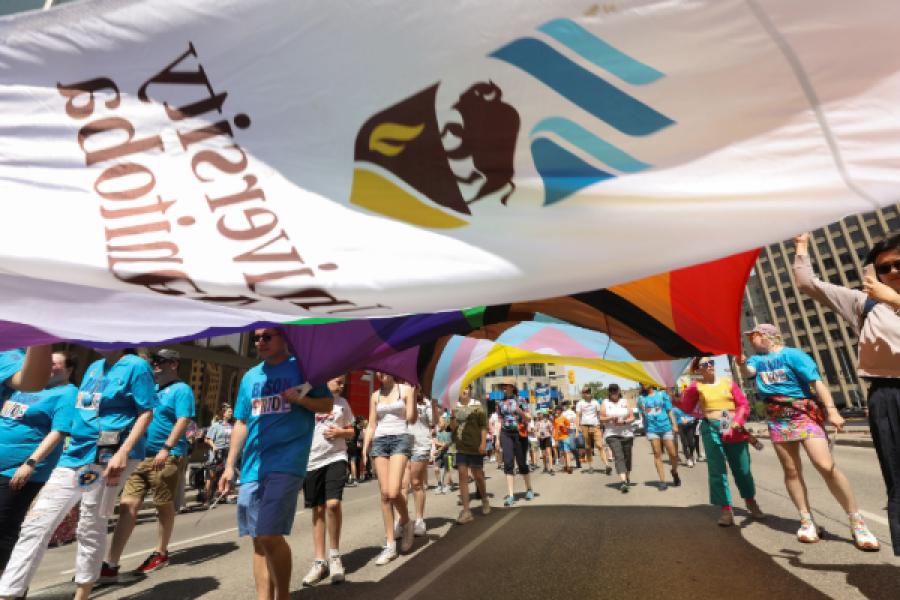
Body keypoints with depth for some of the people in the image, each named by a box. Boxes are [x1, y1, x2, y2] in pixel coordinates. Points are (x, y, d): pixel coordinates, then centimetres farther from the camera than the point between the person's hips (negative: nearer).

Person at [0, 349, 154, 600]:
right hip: (75, 454, 8)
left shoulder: (136, 366, -10)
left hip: (107, 456, -7)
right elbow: (82, 411, 24)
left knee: (91, 529, 5)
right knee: (36, 523, 5)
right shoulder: (94, 367, 15)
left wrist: (123, 452, -23)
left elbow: (146, 413, -15)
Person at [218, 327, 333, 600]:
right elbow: (241, 423, 17)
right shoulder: (250, 376, 14)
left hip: (286, 463, -5)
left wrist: (301, 399, -17)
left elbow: (328, 404, 1)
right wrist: (229, 465, 13)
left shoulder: (302, 367, 0)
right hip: (252, 466, 6)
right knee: (258, 540, 10)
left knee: (270, 536, -10)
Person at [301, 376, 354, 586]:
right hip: (312, 460, 0)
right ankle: (319, 562, 26)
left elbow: (351, 432, 13)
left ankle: (334, 555, 9)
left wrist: (340, 432, -8)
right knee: (318, 510, 10)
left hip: (336, 458, 1)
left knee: (333, 504, -14)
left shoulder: (342, 403, 6)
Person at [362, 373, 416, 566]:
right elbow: (371, 425, 13)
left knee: (393, 492, -17)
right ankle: (390, 545, 13)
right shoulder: (375, 396, 11)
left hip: (400, 439, -4)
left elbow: (412, 419, -5)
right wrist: (365, 448, 4)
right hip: (379, 442, 4)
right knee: (385, 494, 1)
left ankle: (406, 523, 14)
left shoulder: (405, 389, 0)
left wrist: (413, 393, -14)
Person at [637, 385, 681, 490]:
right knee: (657, 455, 0)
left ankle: (674, 472, 30)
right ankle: (662, 481, 7)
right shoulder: (641, 398, 6)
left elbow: (669, 411, 5)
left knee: (673, 454, 2)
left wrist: (674, 425, -1)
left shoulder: (662, 394, 4)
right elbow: (643, 414, 11)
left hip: (666, 427, 0)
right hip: (652, 429, 1)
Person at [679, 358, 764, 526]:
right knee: (717, 470, -2)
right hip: (711, 430, -2)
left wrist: (737, 421, -9)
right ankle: (726, 509, 7)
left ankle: (751, 501, 38)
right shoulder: (696, 386, 2)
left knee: (742, 468, 13)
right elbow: (687, 409, 0)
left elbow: (743, 404, 4)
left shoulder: (728, 382, 7)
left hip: (734, 429, 2)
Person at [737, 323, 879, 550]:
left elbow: (816, 381, -11)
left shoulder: (792, 355, -5)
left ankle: (857, 523, 0)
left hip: (803, 414, -5)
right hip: (777, 420, 5)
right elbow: (748, 372, -11)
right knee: (791, 471, 5)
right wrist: (741, 362, -34)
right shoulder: (758, 359, 9)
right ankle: (807, 521, 14)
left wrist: (831, 409, -21)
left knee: (827, 466, -14)